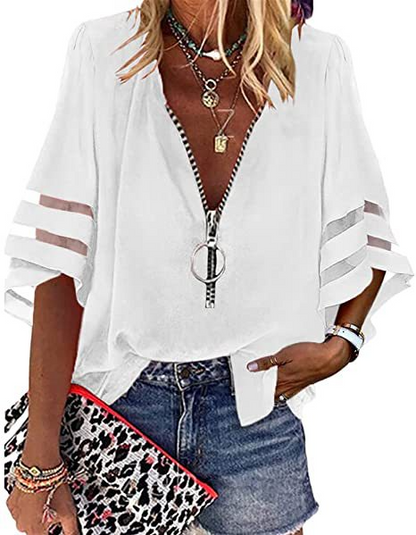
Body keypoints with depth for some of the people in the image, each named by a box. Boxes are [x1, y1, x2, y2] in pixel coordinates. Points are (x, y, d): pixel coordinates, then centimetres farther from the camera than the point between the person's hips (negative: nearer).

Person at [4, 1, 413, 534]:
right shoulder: (102, 52, -9)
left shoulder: (320, 65, -6)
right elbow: (59, 259, -13)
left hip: (255, 407, 1)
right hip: (122, 394, 0)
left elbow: (366, 234, 7)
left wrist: (341, 343, -8)